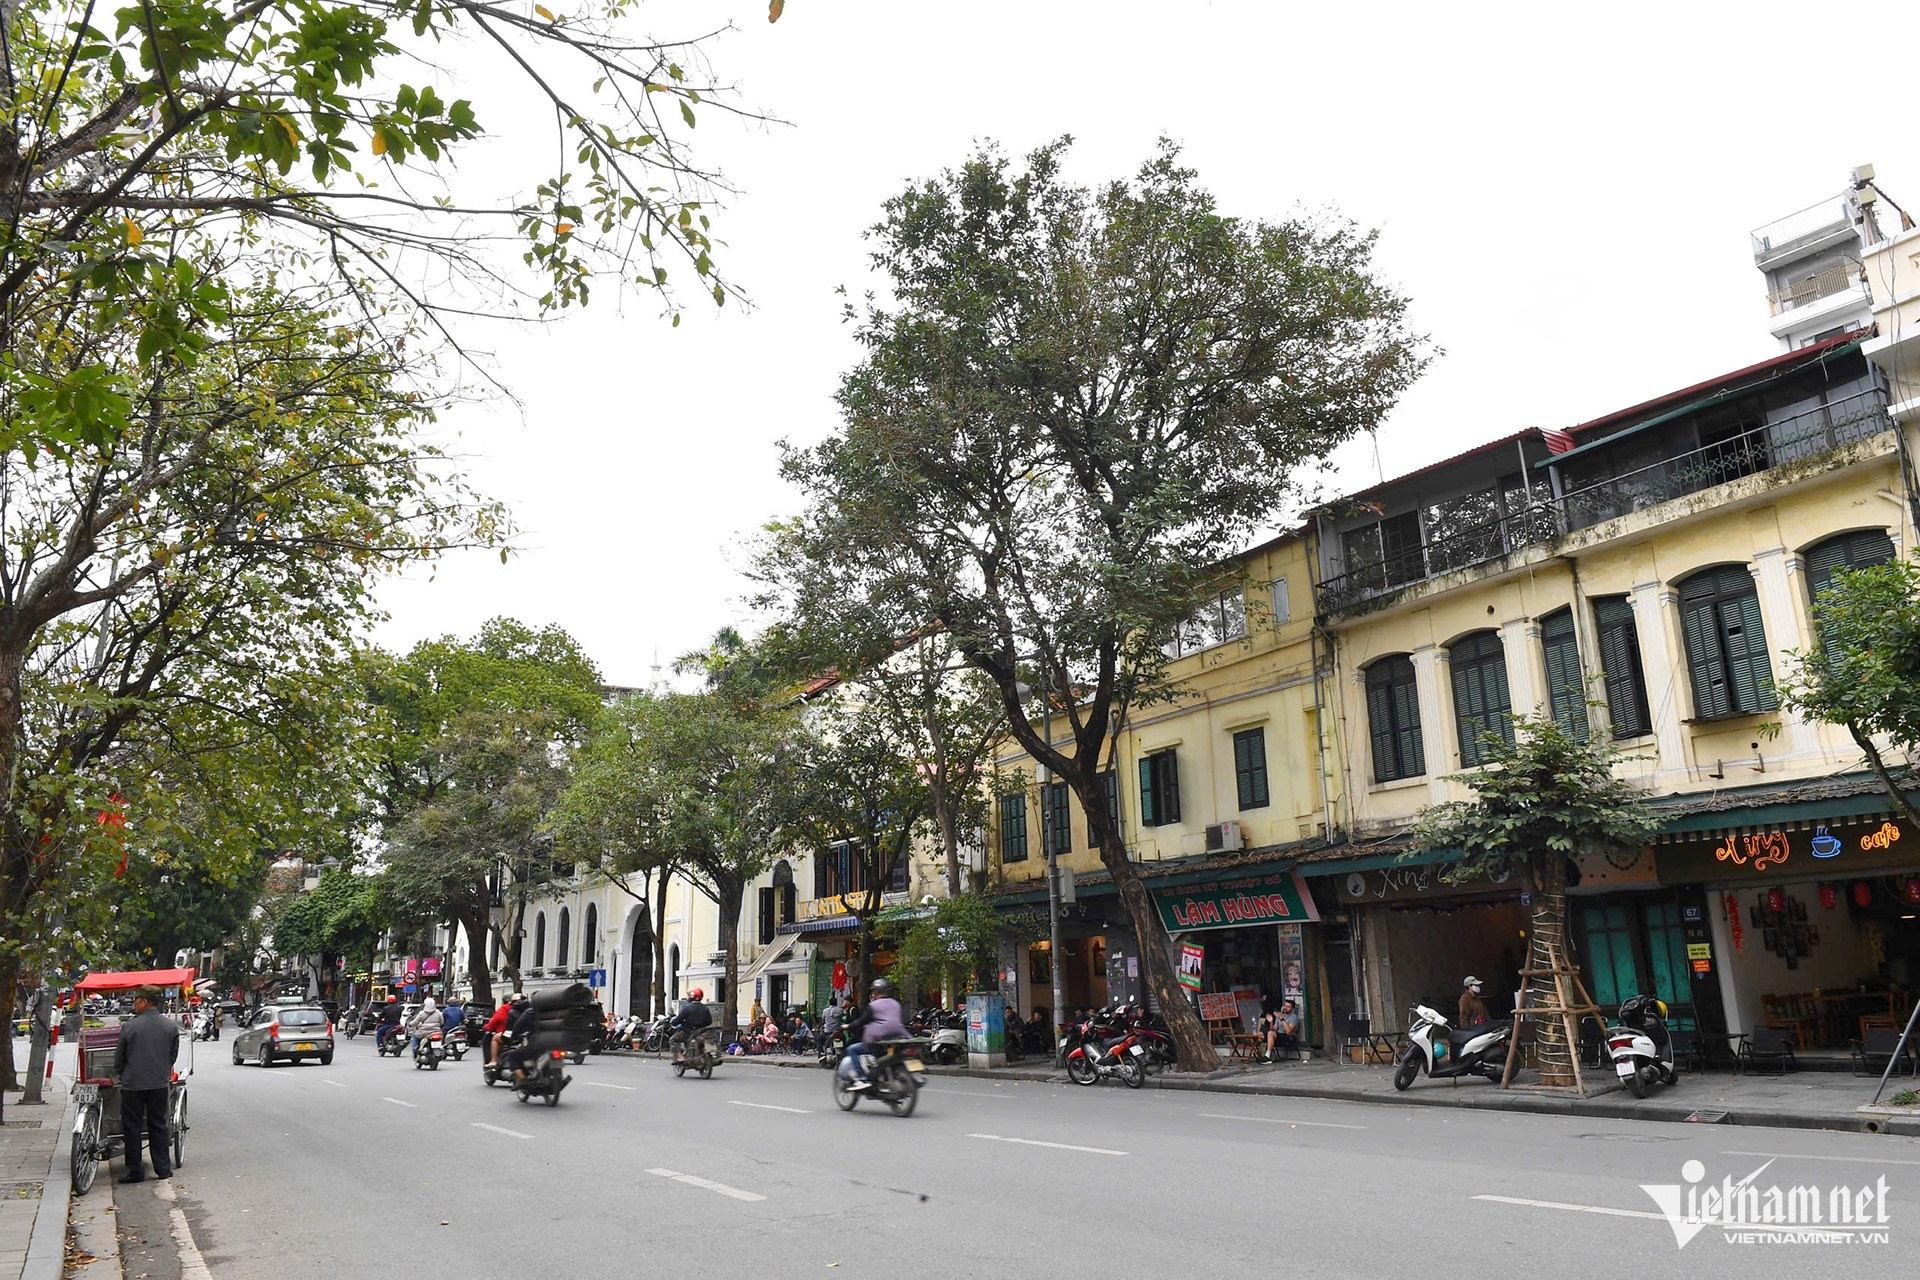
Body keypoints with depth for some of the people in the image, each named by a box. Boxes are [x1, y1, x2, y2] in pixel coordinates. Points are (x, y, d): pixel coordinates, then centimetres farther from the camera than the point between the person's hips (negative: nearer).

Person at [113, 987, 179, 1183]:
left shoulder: (129, 1026, -10)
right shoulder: (170, 1026, -1)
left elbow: (119, 1056, 0)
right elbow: (174, 1055, 8)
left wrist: (118, 1075, 19)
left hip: (133, 1084, -3)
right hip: (160, 1084, 3)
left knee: (132, 1127, 7)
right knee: (158, 1125, 12)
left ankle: (135, 1171, 9)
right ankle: (163, 1168, 13)